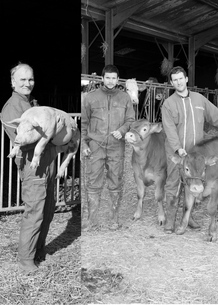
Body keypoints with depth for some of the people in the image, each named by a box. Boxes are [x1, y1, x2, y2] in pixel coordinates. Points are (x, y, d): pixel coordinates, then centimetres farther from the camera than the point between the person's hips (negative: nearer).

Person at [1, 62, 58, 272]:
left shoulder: (34, 104, 18)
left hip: (48, 162, 8)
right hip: (33, 165, -8)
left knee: (48, 211, 14)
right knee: (34, 214, -4)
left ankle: (39, 251, 28)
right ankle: (26, 261, 9)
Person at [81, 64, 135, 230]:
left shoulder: (125, 97, 7)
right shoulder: (91, 97, 5)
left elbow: (131, 120, 7)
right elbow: (84, 123, 8)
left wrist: (122, 130, -12)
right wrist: (84, 144, 2)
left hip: (116, 147, 1)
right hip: (95, 146, -1)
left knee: (116, 183, 6)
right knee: (93, 183, 1)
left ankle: (114, 218, 17)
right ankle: (92, 219, 10)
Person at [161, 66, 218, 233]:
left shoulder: (199, 98, 8)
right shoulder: (169, 103, -2)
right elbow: (170, 128, -11)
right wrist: (178, 148, -23)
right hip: (176, 151, -3)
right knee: (173, 184, 0)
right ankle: (171, 219, 10)